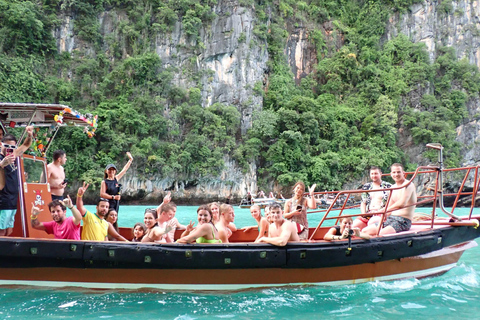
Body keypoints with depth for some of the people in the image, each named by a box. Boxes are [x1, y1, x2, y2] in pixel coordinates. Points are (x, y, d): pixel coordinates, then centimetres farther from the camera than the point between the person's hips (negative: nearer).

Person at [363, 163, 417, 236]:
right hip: (390, 219, 8)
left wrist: (384, 210, -19)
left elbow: (402, 204, -23)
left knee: (381, 234, -34)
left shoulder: (408, 184, -8)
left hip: (403, 221, -8)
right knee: (365, 231, -6)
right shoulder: (393, 187, 18)